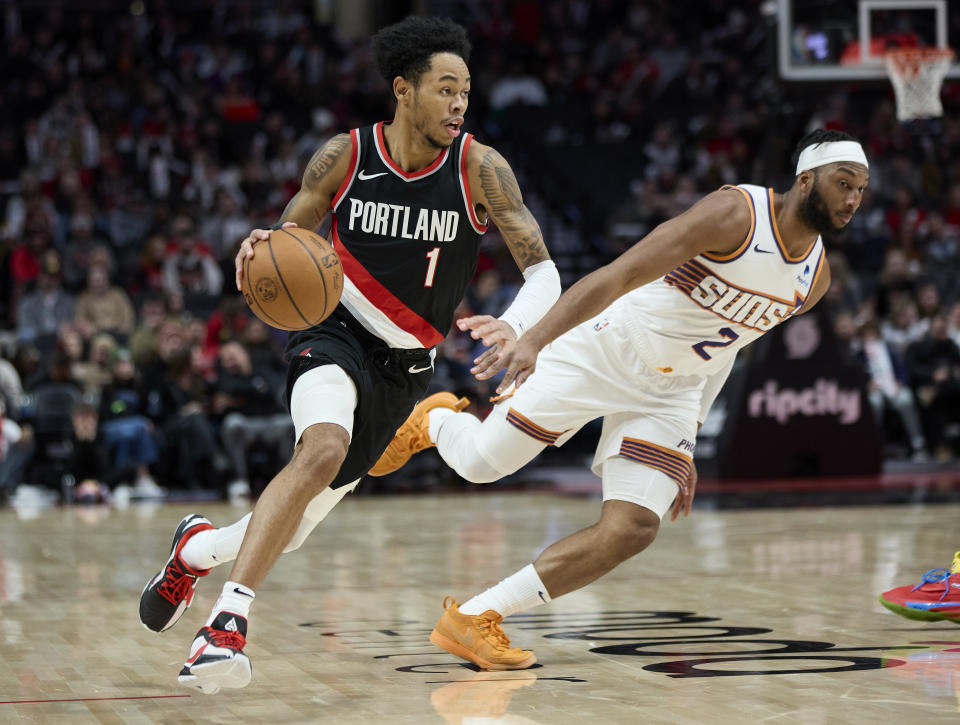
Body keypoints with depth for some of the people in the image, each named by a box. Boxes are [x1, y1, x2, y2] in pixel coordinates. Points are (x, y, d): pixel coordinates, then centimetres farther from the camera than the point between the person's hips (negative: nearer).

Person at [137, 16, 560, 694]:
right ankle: (228, 619, -36)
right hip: (336, 333, -2)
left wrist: (514, 327, -35)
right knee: (324, 447, -36)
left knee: (293, 527, 8)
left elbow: (544, 271, -13)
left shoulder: (479, 168, -13)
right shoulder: (344, 156, -10)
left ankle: (196, 548, 40)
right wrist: (262, 251, -21)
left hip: (404, 367, 2)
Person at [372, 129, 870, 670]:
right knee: (480, 464, -6)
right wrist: (533, 340, -39)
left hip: (670, 393, 6)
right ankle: (433, 421, 33)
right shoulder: (736, 213, -21)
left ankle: (476, 618, -7)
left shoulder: (816, 279, 3)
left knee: (633, 530, -13)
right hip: (604, 354, -6)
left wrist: (689, 447, 17)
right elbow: (620, 274, -28)